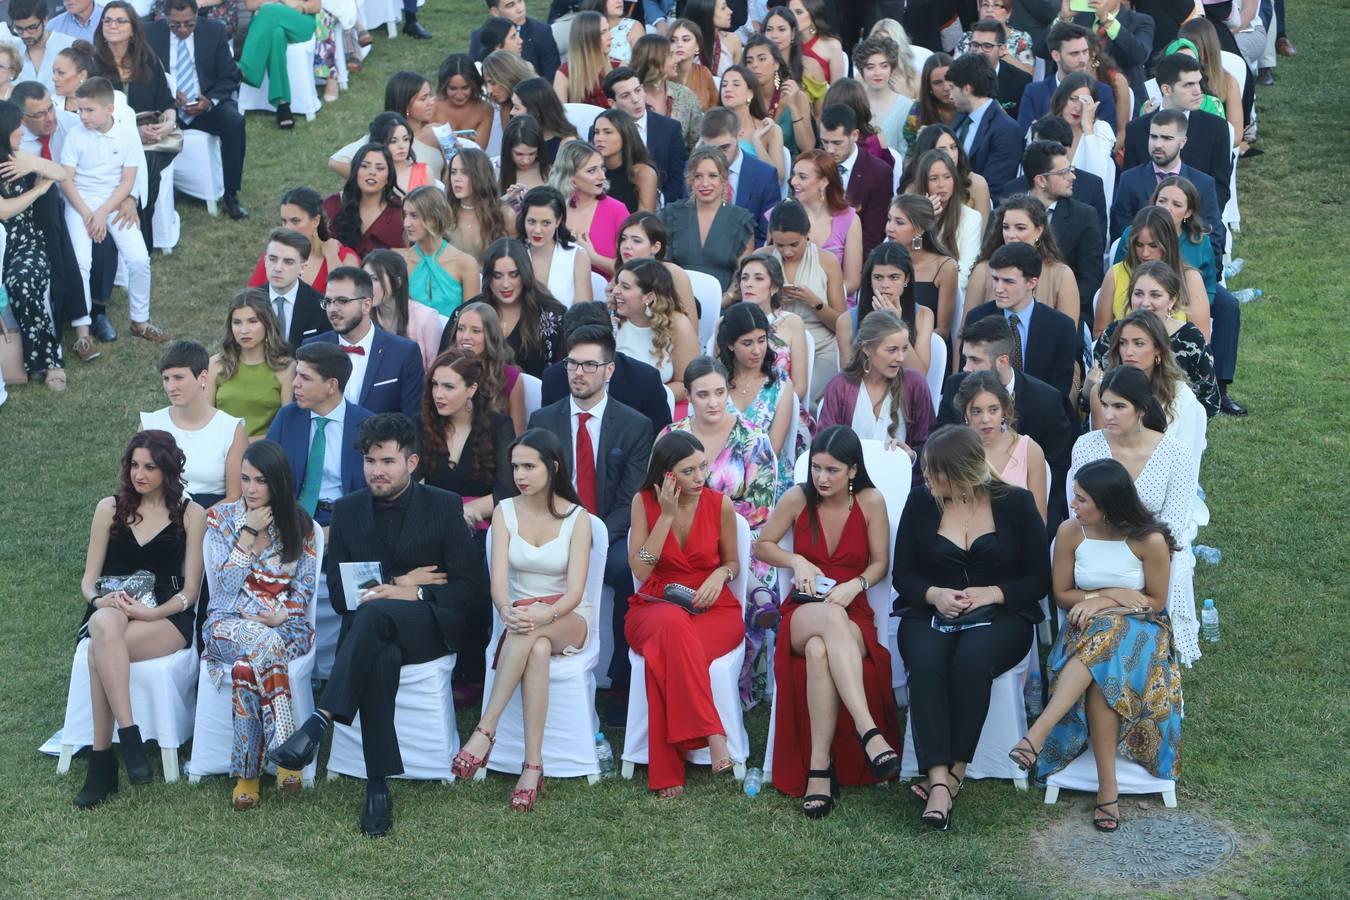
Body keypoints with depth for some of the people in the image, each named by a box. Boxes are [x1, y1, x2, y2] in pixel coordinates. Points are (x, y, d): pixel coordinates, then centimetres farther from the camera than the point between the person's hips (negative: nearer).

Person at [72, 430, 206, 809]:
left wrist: (151, 612, -17)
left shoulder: (190, 514, 6)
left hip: (166, 620, -2)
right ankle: (129, 737, -41)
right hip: (111, 612, 2)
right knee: (105, 626, -38)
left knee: (100, 651, -35)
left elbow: (189, 591, 2)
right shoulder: (110, 508, 13)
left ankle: (102, 761, -32)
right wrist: (100, 600, -13)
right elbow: (88, 580, 11)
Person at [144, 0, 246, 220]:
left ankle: (231, 196, -21)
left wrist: (210, 101, -20)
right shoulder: (151, 33, -2)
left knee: (234, 122, -29)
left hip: (207, 103, 0)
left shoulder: (215, 31, -2)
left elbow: (230, 77, 0)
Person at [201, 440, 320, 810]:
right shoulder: (221, 517, 5)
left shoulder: (300, 525, 8)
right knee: (264, 644, -39)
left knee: (251, 661, -37)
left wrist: (282, 616, -11)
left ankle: (247, 771, -33)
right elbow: (227, 585, -2)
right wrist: (249, 533, -9)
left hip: (286, 623, 0)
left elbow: (304, 588, 7)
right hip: (230, 622, 0)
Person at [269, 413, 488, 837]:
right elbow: (338, 594, 8)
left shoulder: (444, 507, 6)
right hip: (369, 628, 2)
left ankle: (317, 723, -48)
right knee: (382, 659, -38)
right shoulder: (347, 510, 13)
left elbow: (470, 584, 1)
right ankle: (378, 788, -40)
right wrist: (398, 581, -7)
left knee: (373, 612, -38)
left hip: (430, 626, -2)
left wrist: (413, 594, -14)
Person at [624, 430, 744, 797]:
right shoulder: (644, 502, 0)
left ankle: (667, 771, -35)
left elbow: (733, 562, 14)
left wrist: (720, 574, -10)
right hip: (655, 608, 0)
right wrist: (667, 515, -12)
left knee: (666, 655, -37)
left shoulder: (721, 504, 0)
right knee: (674, 625, -41)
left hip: (713, 611, 0)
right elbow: (640, 570, -7)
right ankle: (712, 736, -42)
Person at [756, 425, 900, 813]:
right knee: (831, 615, -42)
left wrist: (856, 585, -15)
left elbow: (880, 563, 6)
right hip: (803, 615, 0)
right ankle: (868, 731, -54)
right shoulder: (797, 498, 1)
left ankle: (819, 766, -42)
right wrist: (797, 561, -7)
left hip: (853, 614, 0)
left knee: (820, 652, -41)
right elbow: (762, 546, 12)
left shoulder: (870, 501, 0)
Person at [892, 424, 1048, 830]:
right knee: (925, 661, -34)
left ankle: (954, 773, -28)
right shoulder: (921, 501, 8)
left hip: (999, 616, -1)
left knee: (972, 659, -36)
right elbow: (902, 574, 9)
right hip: (930, 613, 1)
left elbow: (1039, 579, 2)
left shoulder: (1015, 503, 3)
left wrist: (990, 594, -14)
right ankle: (939, 778, -41)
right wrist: (934, 594, -12)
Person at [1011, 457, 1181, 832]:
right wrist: (1112, 594, -12)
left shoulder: (1150, 541, -13)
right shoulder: (1070, 533, -5)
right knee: (1103, 676, -35)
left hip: (1139, 630, -2)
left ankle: (1038, 734, -45)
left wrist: (1101, 601, -16)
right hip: (1087, 632, 2)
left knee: (1104, 637, -39)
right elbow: (1062, 595, 5)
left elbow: (1155, 602, -3)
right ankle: (1108, 785, -37)